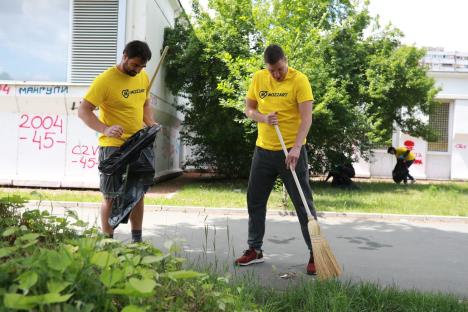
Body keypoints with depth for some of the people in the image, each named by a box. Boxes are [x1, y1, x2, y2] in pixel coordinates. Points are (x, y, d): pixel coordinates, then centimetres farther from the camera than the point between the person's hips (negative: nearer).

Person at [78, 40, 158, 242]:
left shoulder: (143, 77, 8)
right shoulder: (106, 80, -13)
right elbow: (83, 111, -15)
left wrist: (150, 122, 1)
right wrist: (105, 129, -31)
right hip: (113, 147, -6)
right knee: (111, 197, 3)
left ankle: (137, 240, 28)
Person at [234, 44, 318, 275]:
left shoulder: (299, 80, -10)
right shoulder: (258, 78, 5)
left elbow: (306, 117, -18)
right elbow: (249, 109, 11)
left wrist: (296, 148, -31)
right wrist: (263, 118, -11)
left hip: (292, 152, -5)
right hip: (263, 150, 5)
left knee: (303, 203, 0)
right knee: (255, 201, 12)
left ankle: (315, 254, 12)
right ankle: (255, 249, 28)